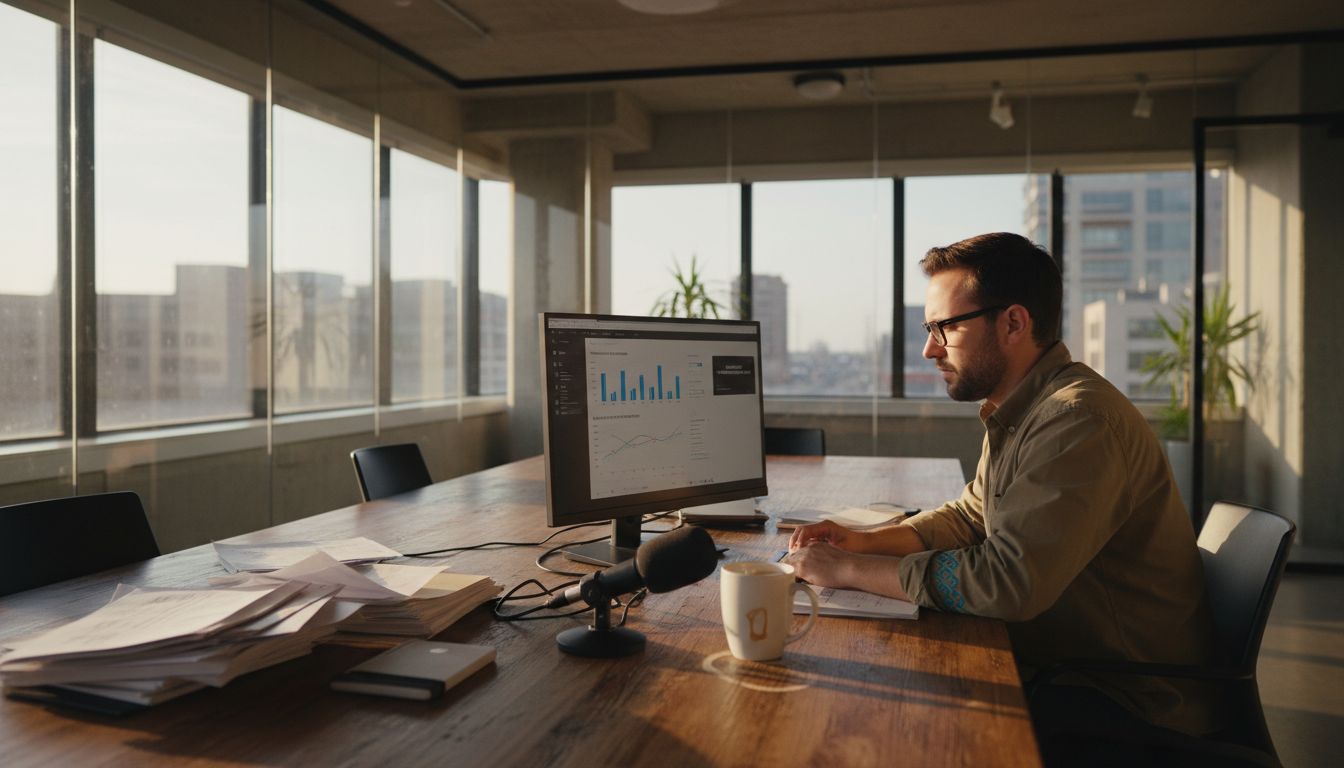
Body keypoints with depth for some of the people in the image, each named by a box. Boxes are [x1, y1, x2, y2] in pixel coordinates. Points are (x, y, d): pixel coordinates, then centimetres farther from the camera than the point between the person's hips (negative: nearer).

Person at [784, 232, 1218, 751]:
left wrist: (850, 570, -23)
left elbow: (1008, 581, -32)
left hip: (1130, 704, -8)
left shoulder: (1077, 421, -26)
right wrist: (864, 542, 0)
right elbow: (970, 516, 17)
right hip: (1060, 664, 8)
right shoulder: (1017, 411, 7)